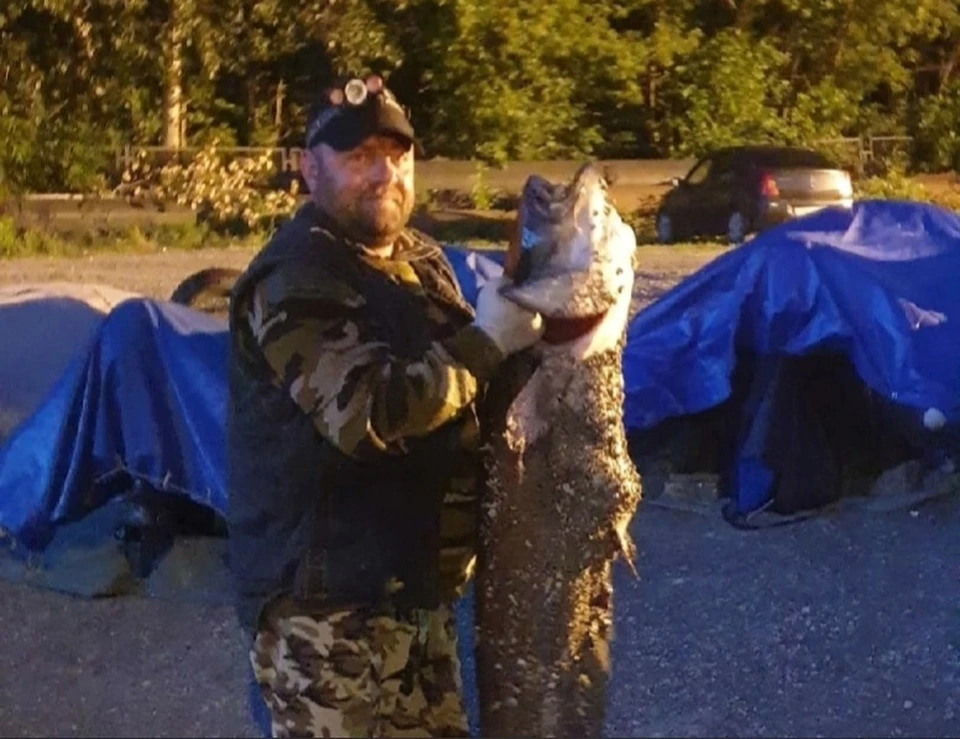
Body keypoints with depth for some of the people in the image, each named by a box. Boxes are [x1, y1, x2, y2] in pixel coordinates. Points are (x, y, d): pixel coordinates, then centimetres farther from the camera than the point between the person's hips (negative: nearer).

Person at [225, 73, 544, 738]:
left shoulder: (423, 262, 13)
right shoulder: (296, 279, -17)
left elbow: (463, 387, 25)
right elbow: (368, 413, -30)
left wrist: (518, 324, 4)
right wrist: (486, 342, -22)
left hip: (419, 588, 9)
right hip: (326, 600, -9)